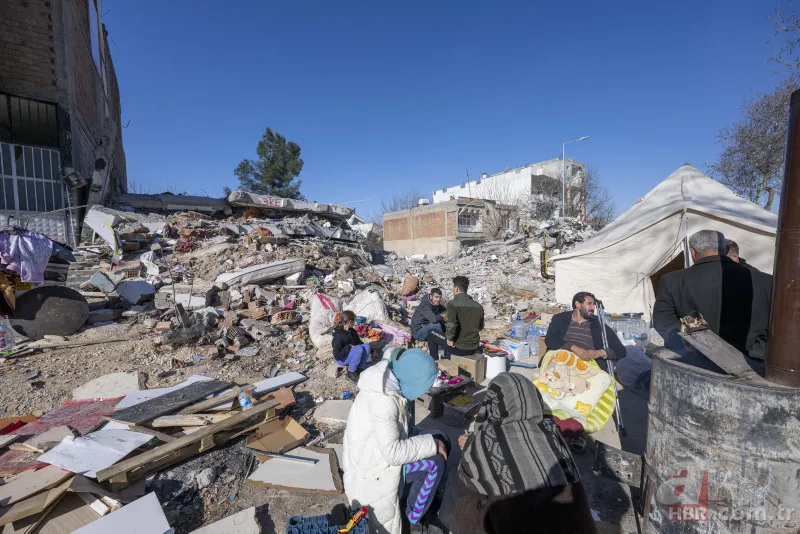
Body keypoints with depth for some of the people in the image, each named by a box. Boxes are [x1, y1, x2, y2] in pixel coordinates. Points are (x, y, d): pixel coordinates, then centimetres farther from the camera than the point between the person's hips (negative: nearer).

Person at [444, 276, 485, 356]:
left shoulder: (453, 304, -18)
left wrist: (450, 338, -16)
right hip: (474, 348, 6)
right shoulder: (478, 306, 1)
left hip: (458, 348, -6)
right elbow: (480, 327, 13)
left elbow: (451, 325, -32)